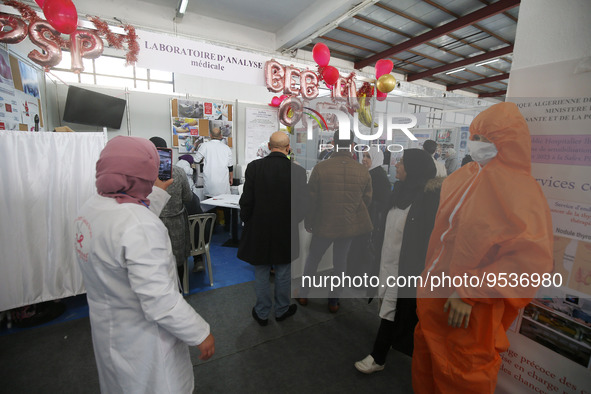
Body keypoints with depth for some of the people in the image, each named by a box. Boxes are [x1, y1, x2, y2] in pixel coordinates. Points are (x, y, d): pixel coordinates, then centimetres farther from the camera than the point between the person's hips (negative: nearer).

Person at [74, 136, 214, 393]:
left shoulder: (93, 205, -6)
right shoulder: (140, 227, -34)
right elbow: (160, 303, -33)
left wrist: (158, 195, 22)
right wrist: (200, 333, -19)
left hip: (106, 329, 8)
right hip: (142, 339, -8)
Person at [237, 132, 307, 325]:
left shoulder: (254, 167, -11)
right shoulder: (298, 171, -12)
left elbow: (246, 201, -10)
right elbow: (302, 207, -10)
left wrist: (246, 222, 8)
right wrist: (293, 222, 9)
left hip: (259, 231, 1)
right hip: (286, 233, 0)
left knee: (261, 273, 17)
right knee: (283, 273, 18)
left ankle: (262, 313, 34)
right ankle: (282, 310, 38)